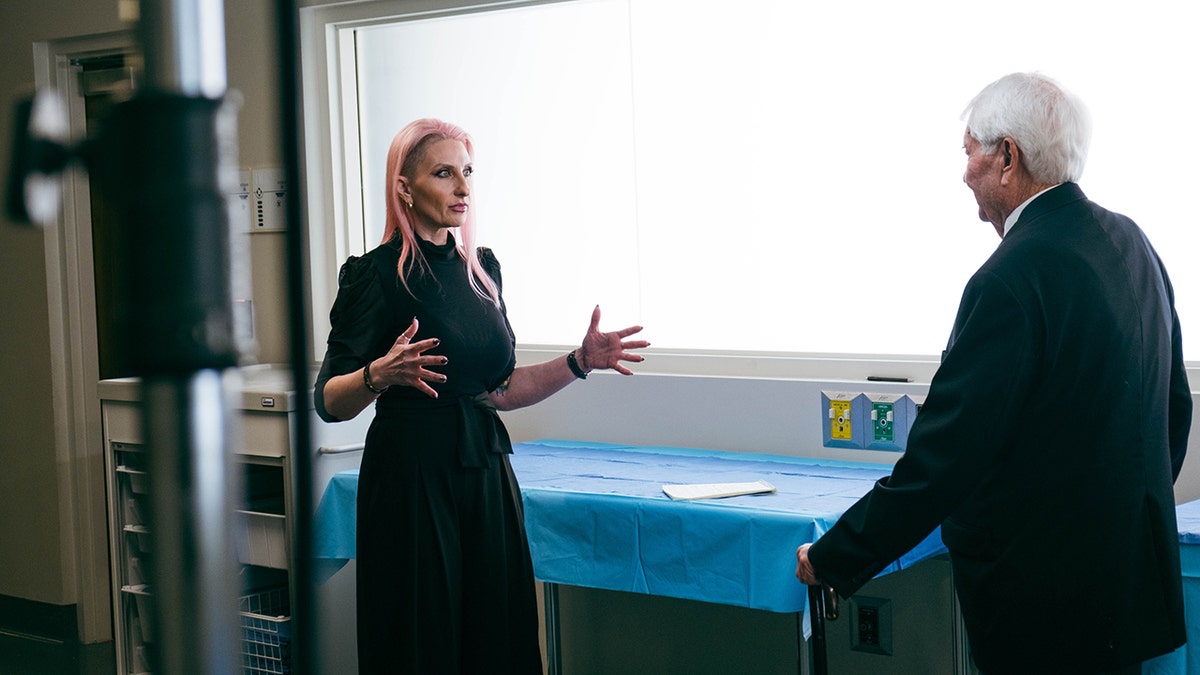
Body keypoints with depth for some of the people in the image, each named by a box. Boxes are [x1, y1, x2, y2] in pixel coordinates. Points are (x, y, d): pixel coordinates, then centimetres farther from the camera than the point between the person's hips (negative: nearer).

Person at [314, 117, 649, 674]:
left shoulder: (481, 267, 11)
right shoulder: (375, 274, -8)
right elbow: (328, 402, -12)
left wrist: (580, 361, 5)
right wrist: (381, 374, -30)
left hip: (485, 474, 6)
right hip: (412, 479, -6)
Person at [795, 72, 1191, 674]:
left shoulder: (1012, 280, -22)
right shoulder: (1128, 242, 6)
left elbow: (945, 456, -22)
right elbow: (1175, 405, 16)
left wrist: (833, 559, -12)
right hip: (1136, 570, 9)